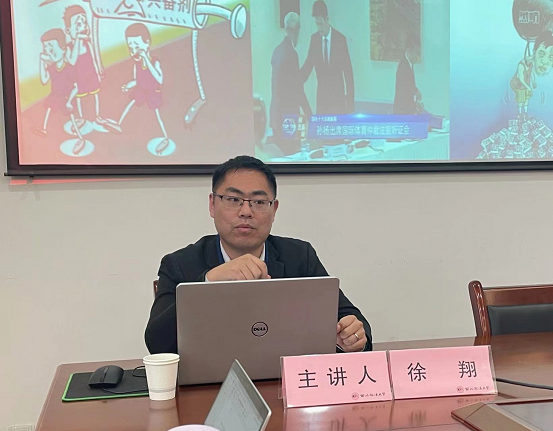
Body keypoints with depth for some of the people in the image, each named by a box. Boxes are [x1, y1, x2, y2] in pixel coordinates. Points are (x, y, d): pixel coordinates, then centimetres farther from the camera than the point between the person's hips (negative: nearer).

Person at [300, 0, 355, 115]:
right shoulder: (314, 39, 1)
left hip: (338, 95, -2)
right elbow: (307, 66, 2)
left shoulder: (340, 38, -6)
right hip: (321, 95, 2)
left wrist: (351, 100, -6)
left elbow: (348, 71, -4)